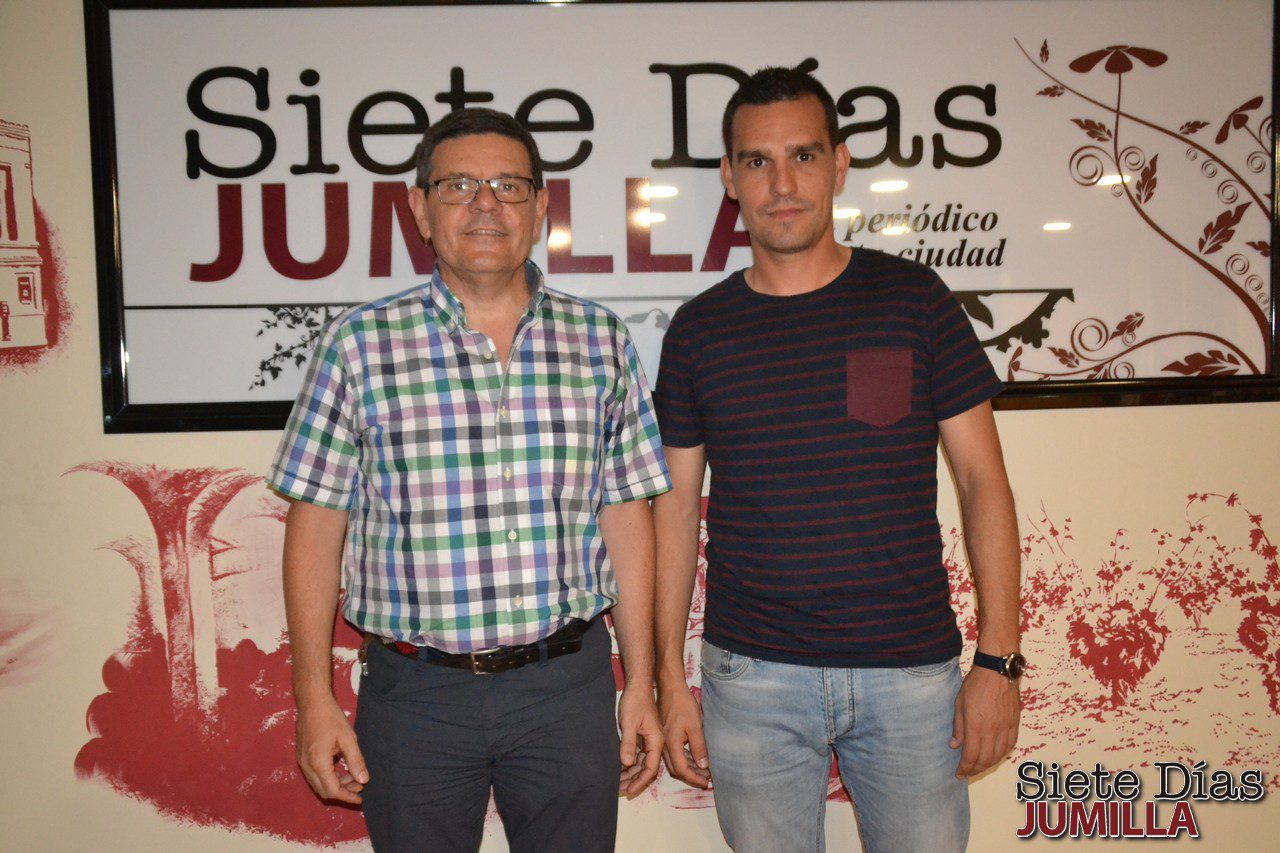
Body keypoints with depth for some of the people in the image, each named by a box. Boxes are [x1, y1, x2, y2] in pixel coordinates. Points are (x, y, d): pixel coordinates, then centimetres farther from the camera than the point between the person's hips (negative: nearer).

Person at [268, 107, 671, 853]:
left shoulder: (602, 342, 2)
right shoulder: (361, 344, -2)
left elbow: (625, 518, 5)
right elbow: (317, 524, 0)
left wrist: (641, 684, 5)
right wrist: (315, 697, -2)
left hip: (570, 685, 1)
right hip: (415, 690, -1)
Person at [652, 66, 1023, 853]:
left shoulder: (913, 300, -1)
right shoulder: (699, 330, 2)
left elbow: (982, 479, 0)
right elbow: (677, 507, 6)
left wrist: (1000, 659, -5)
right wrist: (670, 678, 3)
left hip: (912, 669, 0)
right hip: (752, 676, 1)